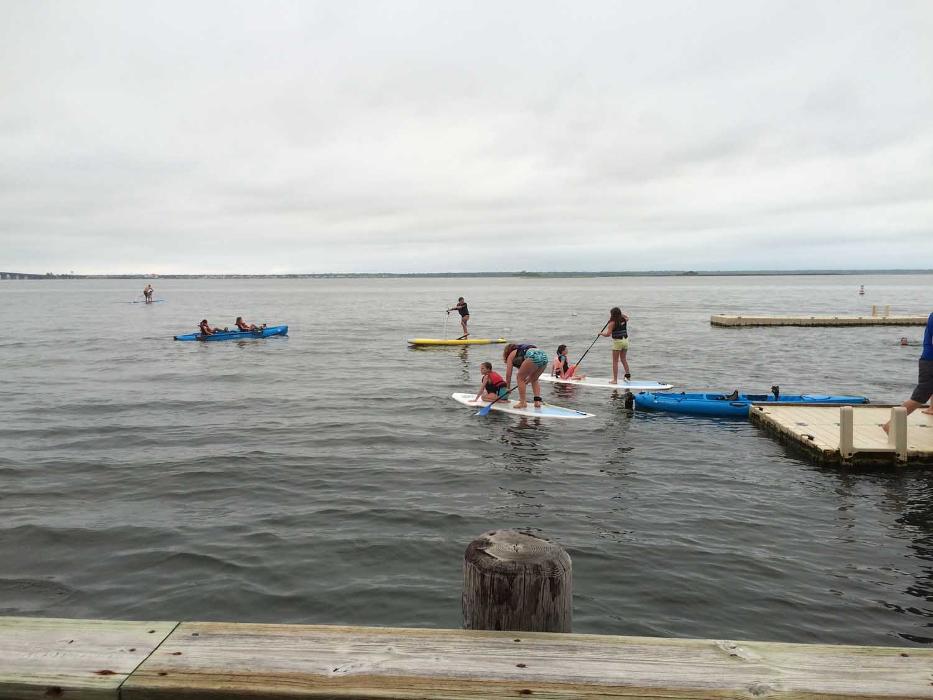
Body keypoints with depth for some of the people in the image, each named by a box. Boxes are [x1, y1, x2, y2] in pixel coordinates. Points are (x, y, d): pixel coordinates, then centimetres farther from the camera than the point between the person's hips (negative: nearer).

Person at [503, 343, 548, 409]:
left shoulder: (511, 355, 22)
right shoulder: (523, 350, 40)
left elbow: (508, 375, 23)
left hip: (533, 356, -7)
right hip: (544, 356, 7)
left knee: (520, 378, 10)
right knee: (534, 379, 26)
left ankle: (522, 402, 7)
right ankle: (537, 401, 15)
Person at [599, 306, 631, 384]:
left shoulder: (612, 323, -14)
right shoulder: (624, 320, 4)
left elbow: (608, 334, -18)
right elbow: (627, 317, 31)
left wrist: (601, 333, 0)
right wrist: (620, 313, 25)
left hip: (617, 341, -6)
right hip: (625, 340, 6)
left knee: (615, 361, 2)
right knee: (623, 359, 24)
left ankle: (615, 380, 2)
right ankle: (628, 373, 19)